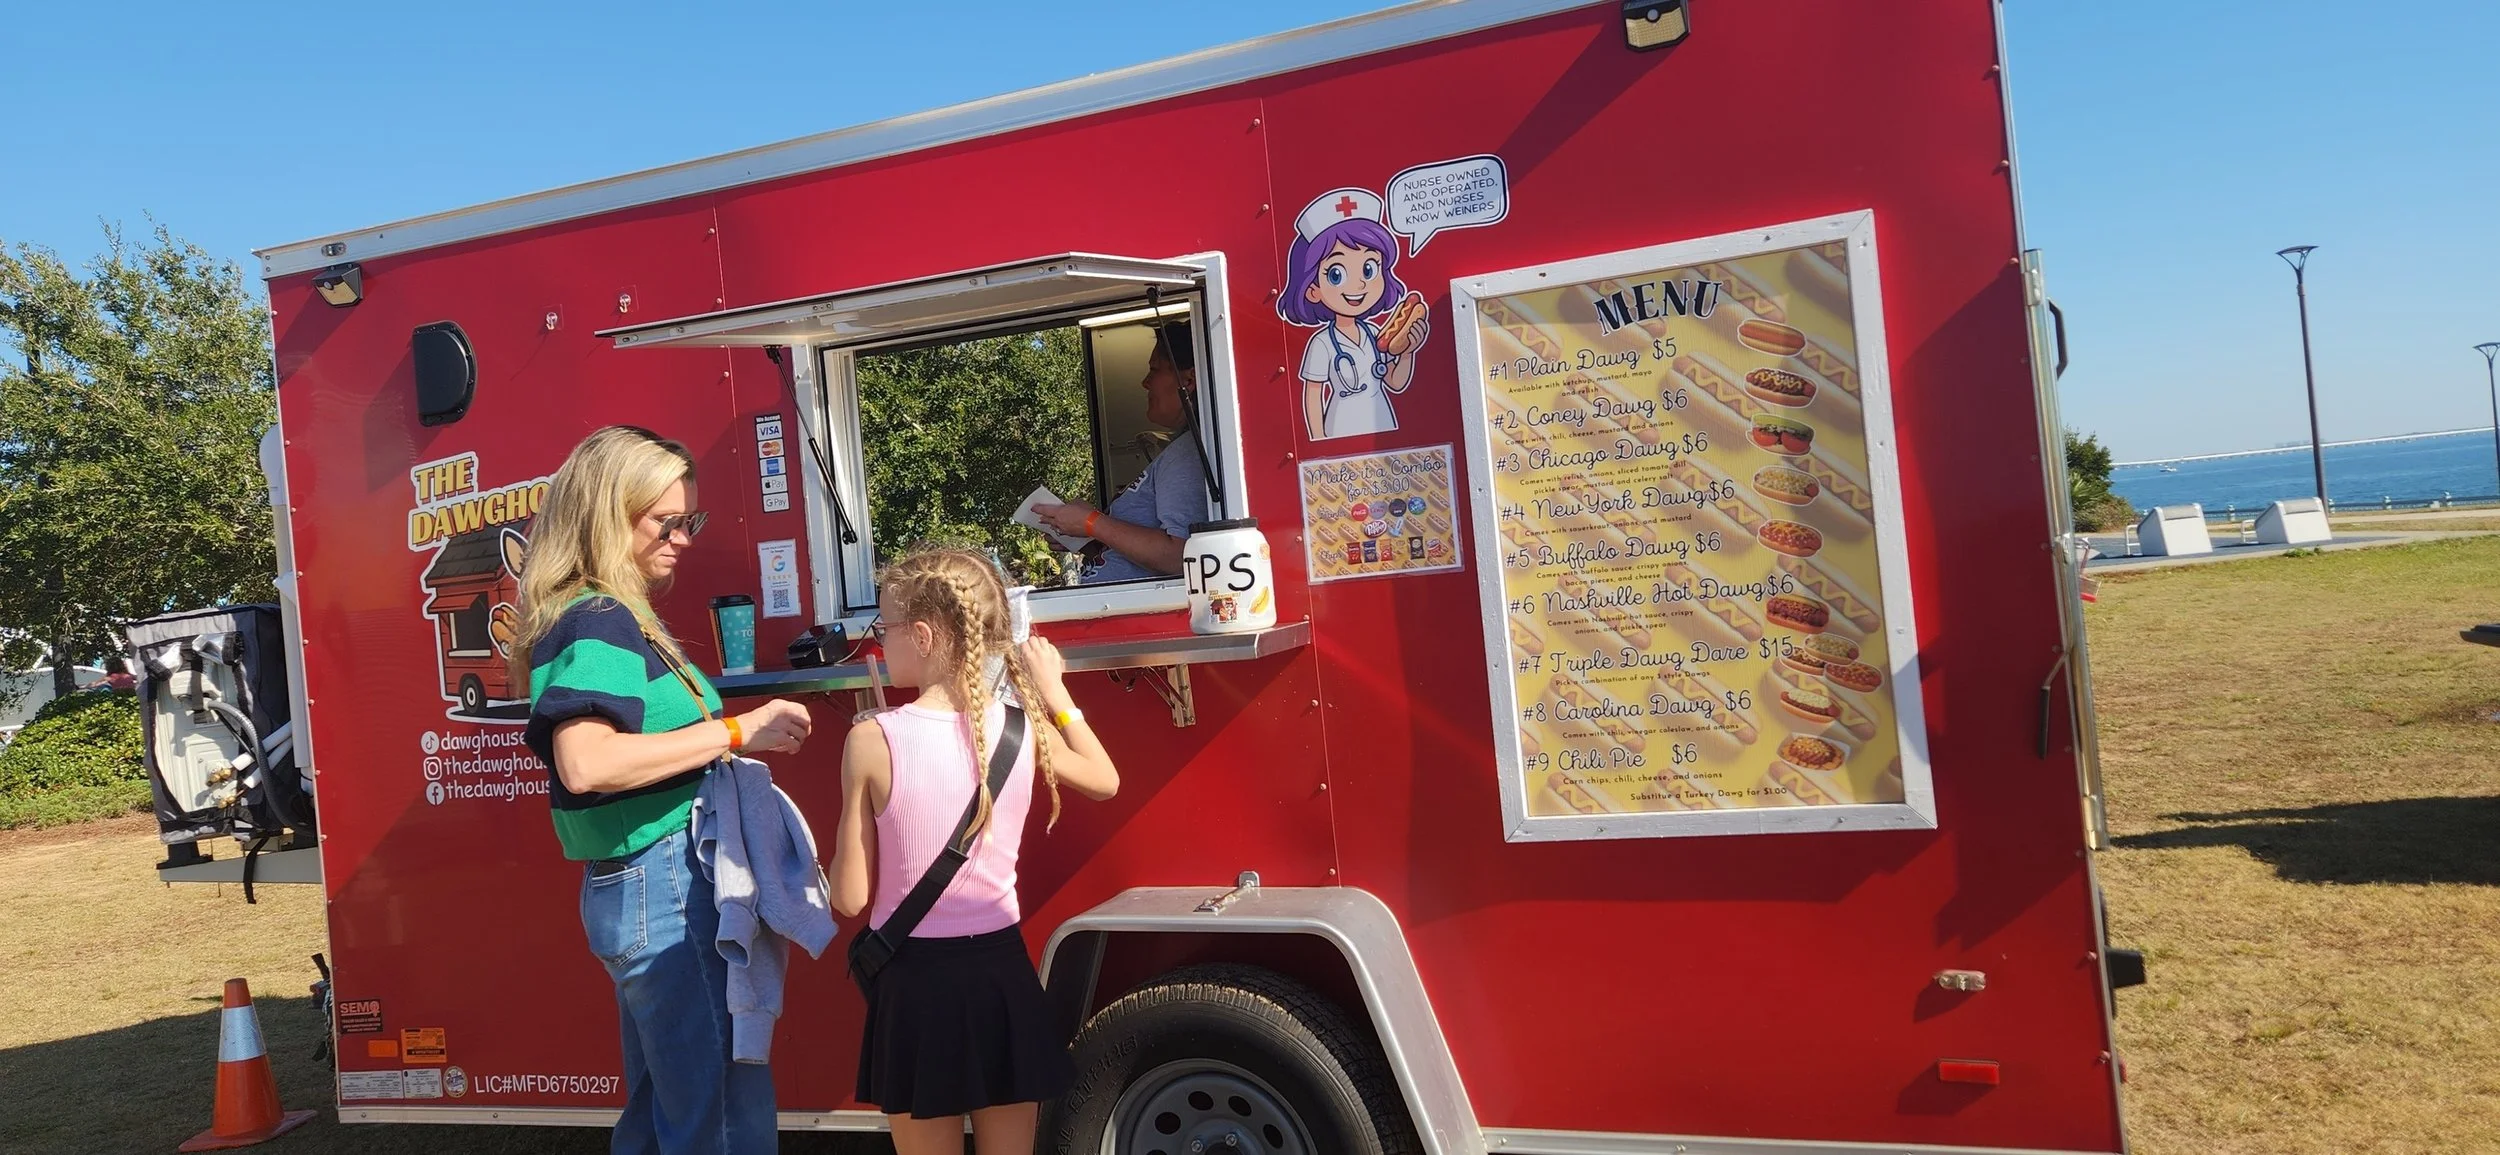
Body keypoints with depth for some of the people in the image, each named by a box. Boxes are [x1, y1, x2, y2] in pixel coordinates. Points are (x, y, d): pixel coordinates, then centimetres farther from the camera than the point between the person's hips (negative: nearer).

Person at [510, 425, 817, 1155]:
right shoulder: (598, 624, -15)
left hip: (650, 886, 10)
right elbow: (585, 764, -30)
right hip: (662, 888, -10)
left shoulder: (612, 617, 15)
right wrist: (734, 730, -25)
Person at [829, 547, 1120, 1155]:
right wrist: (1055, 693, 19)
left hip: (915, 983, -2)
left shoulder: (873, 741, -14)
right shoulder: (1023, 727, -5)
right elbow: (1104, 781, 17)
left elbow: (850, 897, -8)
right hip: (1002, 974, 3)